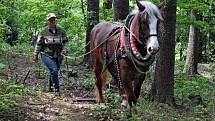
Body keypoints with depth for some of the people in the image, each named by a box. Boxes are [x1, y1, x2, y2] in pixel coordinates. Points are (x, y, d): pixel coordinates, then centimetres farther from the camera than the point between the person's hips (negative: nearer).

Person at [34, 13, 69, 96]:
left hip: (58, 56, 4)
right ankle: (57, 89, -17)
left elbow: (65, 41, 9)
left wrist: (64, 50, -9)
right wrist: (36, 55, 9)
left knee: (54, 72, 15)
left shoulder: (61, 31, 3)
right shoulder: (43, 31, -1)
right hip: (47, 55, -3)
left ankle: (50, 87, 39)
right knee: (54, 69, -23)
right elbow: (38, 44, 7)